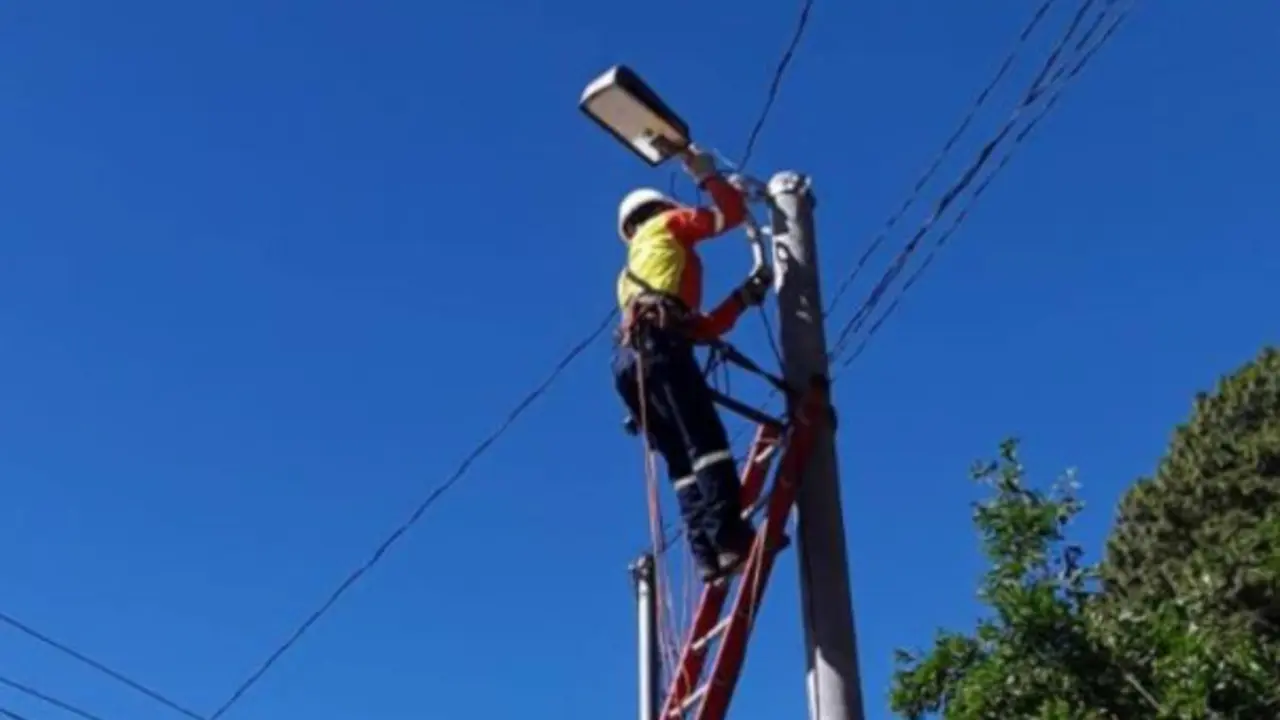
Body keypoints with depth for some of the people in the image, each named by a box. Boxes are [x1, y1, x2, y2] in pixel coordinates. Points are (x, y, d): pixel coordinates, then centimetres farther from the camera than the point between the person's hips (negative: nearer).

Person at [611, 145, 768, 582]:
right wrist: (706, 174, 32)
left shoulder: (633, 272, 38)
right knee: (705, 441, -16)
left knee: (682, 461, 0)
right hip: (657, 344, -7)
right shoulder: (667, 225, 22)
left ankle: (707, 552, -12)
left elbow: (701, 328, 31)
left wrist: (742, 299, 33)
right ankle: (731, 537, -28)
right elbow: (733, 211, 19)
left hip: (629, 358, 7)